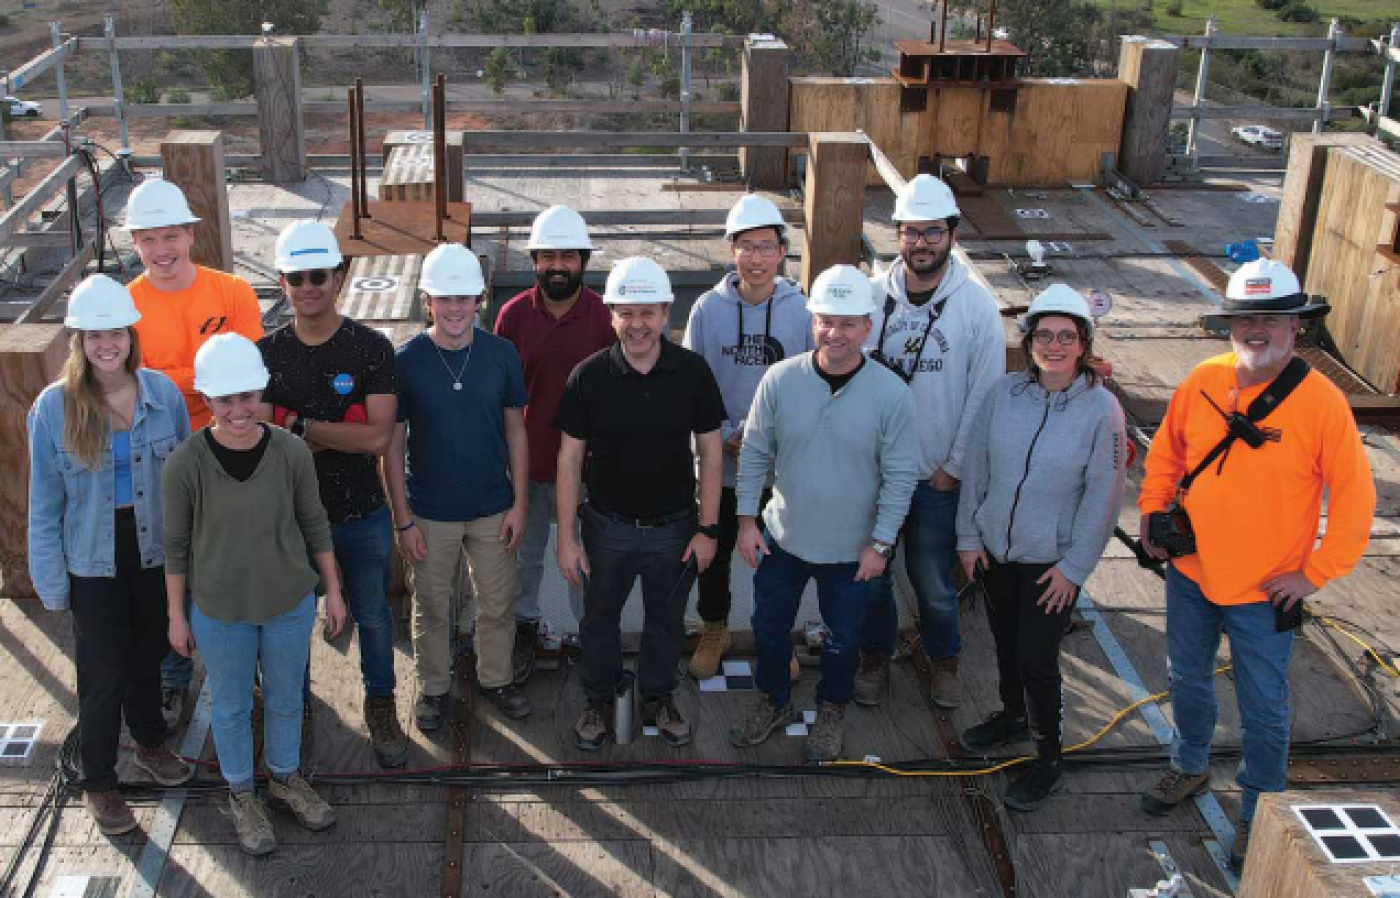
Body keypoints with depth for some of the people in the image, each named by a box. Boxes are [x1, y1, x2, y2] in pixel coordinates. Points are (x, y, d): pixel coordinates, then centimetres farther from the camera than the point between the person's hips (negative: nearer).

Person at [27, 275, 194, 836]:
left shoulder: (163, 393, -9)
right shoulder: (54, 407, -14)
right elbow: (44, 504, -7)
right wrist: (51, 582, -6)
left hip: (155, 554, 2)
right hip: (94, 563, -2)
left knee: (148, 657, 21)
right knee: (103, 674, 7)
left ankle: (150, 744, 47)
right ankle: (98, 783, 27)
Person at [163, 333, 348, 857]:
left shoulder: (290, 451, -15)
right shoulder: (186, 464, -19)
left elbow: (315, 524, -1)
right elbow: (175, 545, -6)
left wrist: (333, 590, 4)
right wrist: (176, 615, 0)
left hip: (290, 603, 2)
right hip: (220, 612, -1)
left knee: (285, 701, 21)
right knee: (231, 707, 18)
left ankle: (286, 778, 46)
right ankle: (241, 794, 42)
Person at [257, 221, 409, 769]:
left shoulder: (371, 349, -12)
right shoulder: (266, 353, -6)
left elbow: (379, 438, -21)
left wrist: (302, 427, -22)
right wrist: (341, 432, -22)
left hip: (361, 515, -1)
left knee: (373, 616, 15)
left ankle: (381, 707, 37)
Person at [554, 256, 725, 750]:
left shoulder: (692, 371, -11)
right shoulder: (589, 375, -13)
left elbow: (710, 451, -4)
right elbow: (569, 457, -7)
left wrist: (707, 528, -5)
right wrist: (567, 537, -7)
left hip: (674, 527, 1)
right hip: (608, 526, 0)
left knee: (667, 621, 19)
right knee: (599, 619, 17)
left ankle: (658, 696, 43)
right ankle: (599, 699, 41)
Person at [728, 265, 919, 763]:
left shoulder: (891, 393, -18)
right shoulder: (780, 380, -14)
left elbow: (900, 476, -11)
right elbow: (755, 454, -3)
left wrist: (881, 543, -10)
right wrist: (747, 519, -3)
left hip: (852, 549, -2)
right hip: (783, 537, 2)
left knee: (842, 638, 19)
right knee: (769, 627, 20)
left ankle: (832, 710, 46)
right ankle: (773, 701, 47)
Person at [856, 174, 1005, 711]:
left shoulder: (977, 305, -9)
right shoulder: (873, 295, -5)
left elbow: (984, 396, -6)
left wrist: (954, 467, -6)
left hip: (939, 475, -1)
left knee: (933, 579, 11)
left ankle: (944, 659, 37)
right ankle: (876, 656, 37)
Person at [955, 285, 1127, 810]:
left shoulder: (1101, 408, -15)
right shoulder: (1005, 392, -6)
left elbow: (1104, 495, -11)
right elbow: (975, 465, 3)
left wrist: (1074, 566, -10)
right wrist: (969, 536, 3)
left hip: (1051, 562, -4)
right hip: (994, 549, 4)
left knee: (1036, 658, -1)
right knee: (1005, 644, 21)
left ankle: (1047, 757, 20)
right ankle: (1013, 716, 47)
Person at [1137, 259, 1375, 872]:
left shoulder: (1321, 401, -19)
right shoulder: (1202, 382, -7)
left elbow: (1355, 497, -14)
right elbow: (1164, 452, 10)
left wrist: (1317, 573, -13)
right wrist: (1153, 510, 0)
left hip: (1264, 592, -4)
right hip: (1190, 573, 4)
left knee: (1263, 710, 10)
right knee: (1187, 679, 24)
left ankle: (1259, 815, 31)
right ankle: (1190, 767, 49)